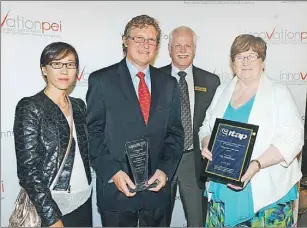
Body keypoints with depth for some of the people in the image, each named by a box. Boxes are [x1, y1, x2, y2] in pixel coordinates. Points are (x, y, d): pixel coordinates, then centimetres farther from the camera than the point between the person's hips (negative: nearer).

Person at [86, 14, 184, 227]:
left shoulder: (169, 83, 6)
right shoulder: (101, 80, -3)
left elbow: (175, 133, 6)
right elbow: (94, 132, -5)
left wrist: (166, 170, -6)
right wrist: (112, 172, -14)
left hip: (157, 187, 3)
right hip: (116, 187, -3)